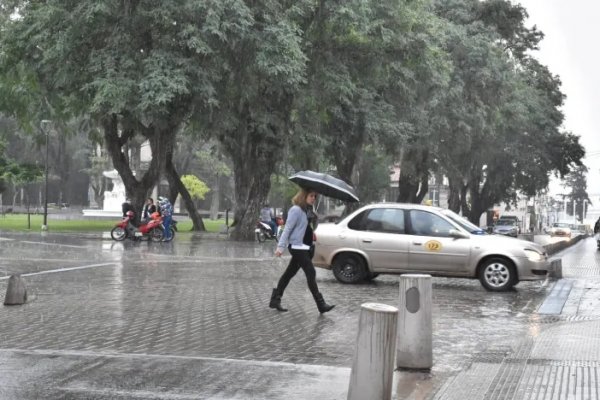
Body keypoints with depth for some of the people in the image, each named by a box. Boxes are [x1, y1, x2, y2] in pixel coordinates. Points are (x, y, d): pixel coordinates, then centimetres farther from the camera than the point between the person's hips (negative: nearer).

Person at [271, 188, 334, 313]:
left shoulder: (308, 210, 14)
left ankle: (275, 300, 22)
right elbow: (288, 228, -16)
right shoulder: (296, 210, -13)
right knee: (311, 273, -10)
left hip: (306, 246, 9)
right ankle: (321, 305, -9)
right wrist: (281, 246, -18)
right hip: (297, 246, -9)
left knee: (289, 273, 13)